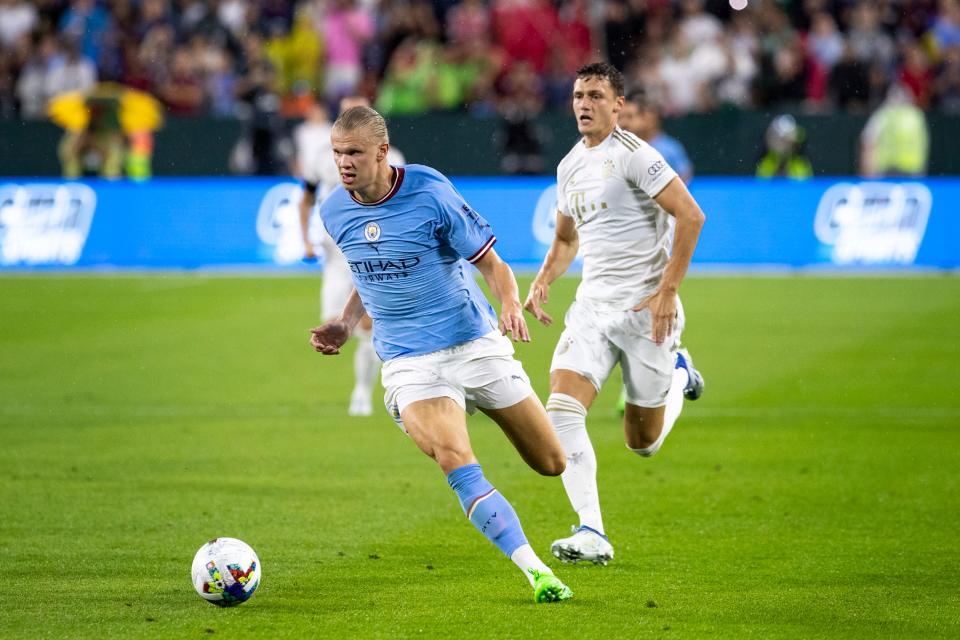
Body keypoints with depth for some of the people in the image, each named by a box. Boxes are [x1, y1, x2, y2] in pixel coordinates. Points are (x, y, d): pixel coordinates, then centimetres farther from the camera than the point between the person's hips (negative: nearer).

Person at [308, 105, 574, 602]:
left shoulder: (429, 192, -14)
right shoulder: (334, 212, 0)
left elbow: (491, 263, -8)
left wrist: (511, 305, -27)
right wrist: (345, 324, 6)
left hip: (476, 343, -1)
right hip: (409, 363, 1)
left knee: (551, 464, 6)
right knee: (457, 466, -26)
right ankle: (534, 570, -24)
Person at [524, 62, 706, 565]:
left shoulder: (632, 155, -12)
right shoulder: (570, 165, 12)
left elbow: (690, 216, -17)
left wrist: (667, 290, -20)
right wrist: (543, 281, 7)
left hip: (645, 309, -6)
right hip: (592, 305, 6)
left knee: (643, 443, 5)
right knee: (562, 411, -17)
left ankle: (678, 373, 36)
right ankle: (592, 534, -16)